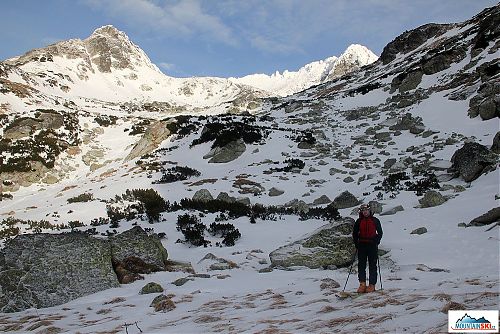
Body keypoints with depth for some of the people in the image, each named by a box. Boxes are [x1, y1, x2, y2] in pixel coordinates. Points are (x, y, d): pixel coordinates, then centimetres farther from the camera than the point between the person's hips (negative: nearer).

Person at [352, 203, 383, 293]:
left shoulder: (375, 221, 5)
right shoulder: (359, 221, 8)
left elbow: (380, 233, 9)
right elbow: (355, 234, 12)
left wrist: (376, 242, -4)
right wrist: (356, 244, 2)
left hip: (372, 245, -1)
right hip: (362, 245, 1)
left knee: (372, 265, 0)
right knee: (361, 265, -2)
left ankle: (372, 285, 4)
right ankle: (362, 284, -1)